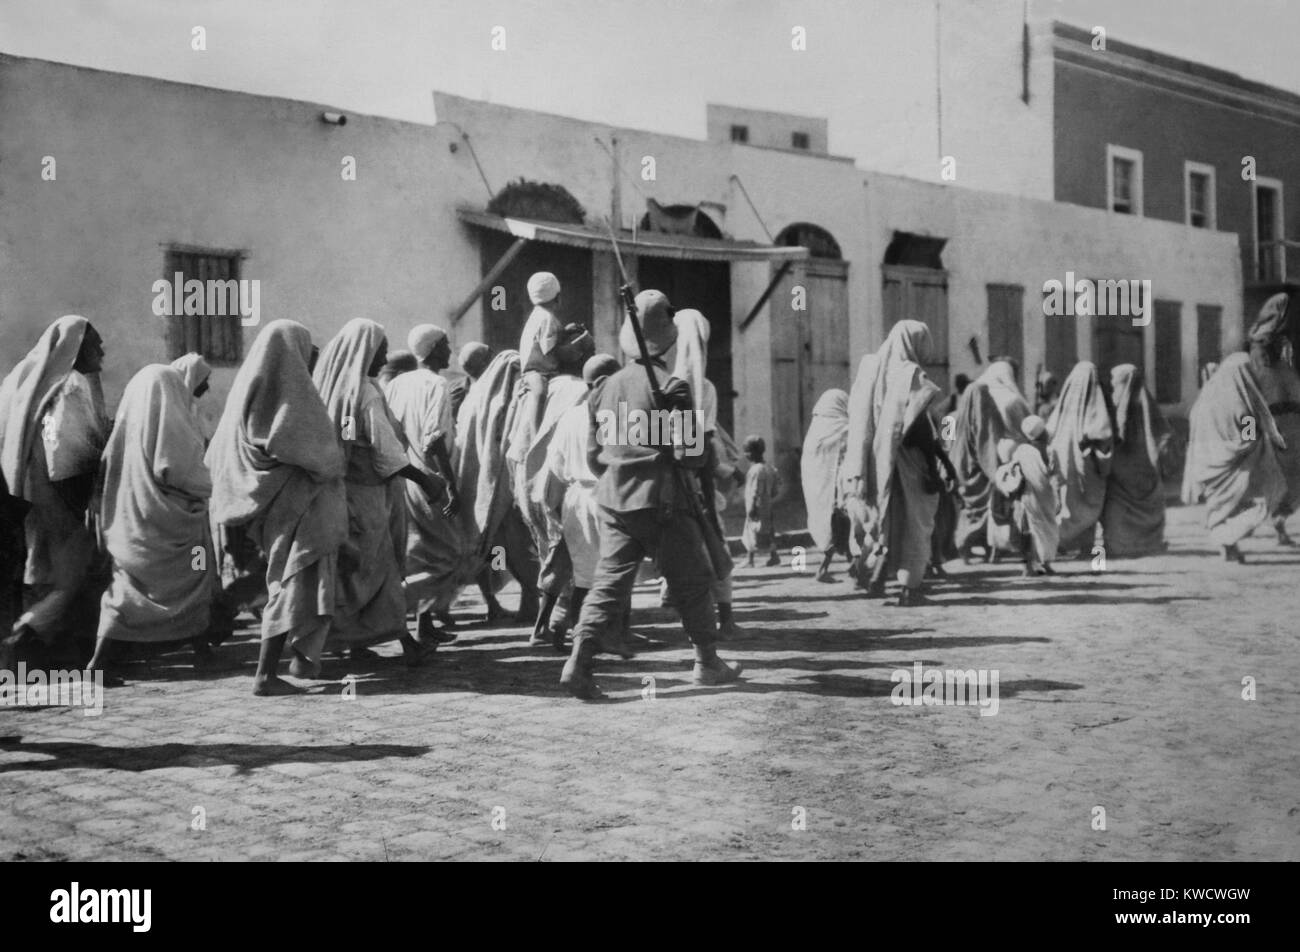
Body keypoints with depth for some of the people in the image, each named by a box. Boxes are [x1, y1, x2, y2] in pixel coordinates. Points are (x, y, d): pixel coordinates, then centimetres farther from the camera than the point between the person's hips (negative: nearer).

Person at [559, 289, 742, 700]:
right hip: (662, 501, -5)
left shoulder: (606, 387, 7)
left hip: (614, 500, 5)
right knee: (693, 581, 11)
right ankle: (707, 662, 22)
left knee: (609, 581, 4)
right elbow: (689, 455, -15)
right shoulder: (672, 387, -11)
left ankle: (579, 661, -11)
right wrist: (703, 456, 7)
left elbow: (593, 456, 11)